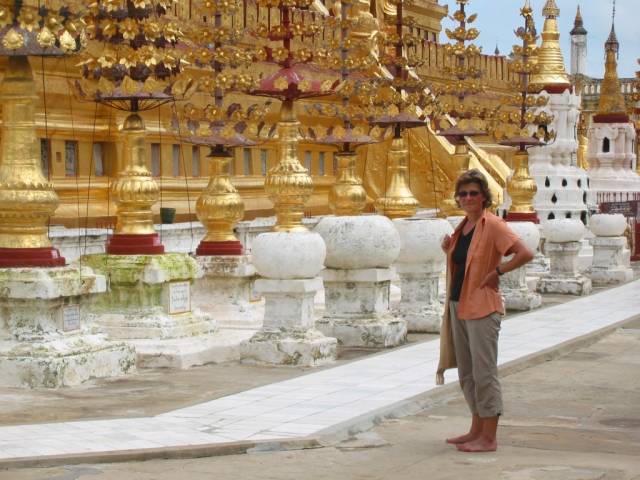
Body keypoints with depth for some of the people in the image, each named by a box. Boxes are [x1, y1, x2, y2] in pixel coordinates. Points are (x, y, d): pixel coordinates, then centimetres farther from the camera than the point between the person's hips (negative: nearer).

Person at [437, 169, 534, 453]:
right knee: (466, 373, 14)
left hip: (482, 307, -9)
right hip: (458, 305, 9)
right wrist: (448, 251, 5)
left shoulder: (492, 225, -12)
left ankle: (489, 438, 0)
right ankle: (477, 430, 24)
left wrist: (498, 272, -16)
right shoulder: (463, 227, 13)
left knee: (484, 373, -5)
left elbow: (525, 254, -21)